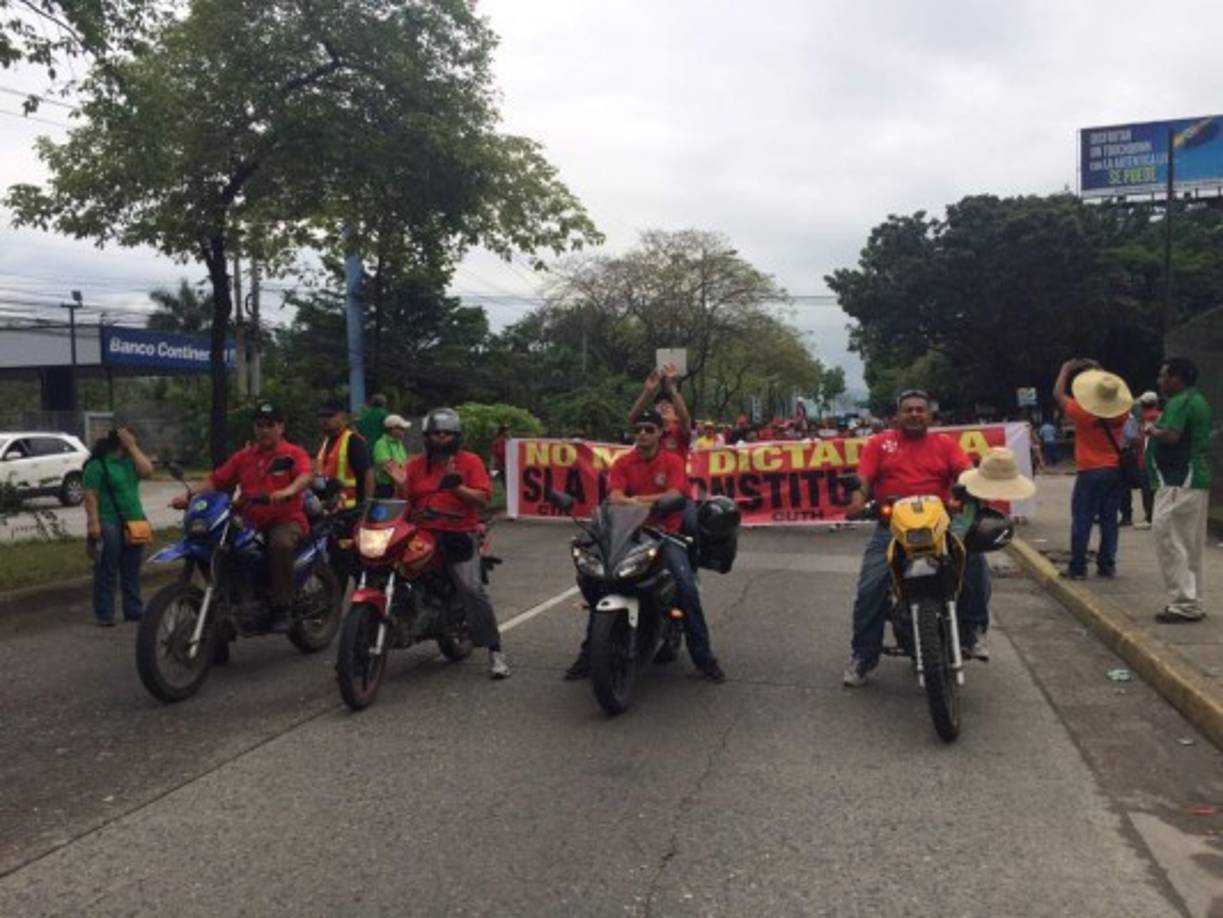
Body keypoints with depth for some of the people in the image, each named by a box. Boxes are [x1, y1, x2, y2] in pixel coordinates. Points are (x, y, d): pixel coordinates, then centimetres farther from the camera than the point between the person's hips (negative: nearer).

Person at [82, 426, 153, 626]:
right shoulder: (97, 464, -9)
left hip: (134, 523, 7)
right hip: (110, 524, -7)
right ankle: (104, 614, 3)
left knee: (132, 571, 12)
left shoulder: (130, 460, 12)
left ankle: (134, 610, 19)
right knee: (107, 572, -2)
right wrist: (94, 523, -19)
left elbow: (147, 471, -4)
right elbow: (91, 497, -12)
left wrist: (133, 448, -5)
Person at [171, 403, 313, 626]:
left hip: (286, 520, -5)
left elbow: (305, 476, -17)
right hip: (251, 523, 5)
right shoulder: (244, 456, 18)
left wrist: (289, 491, -38)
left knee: (281, 544, -36)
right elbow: (216, 480, 12)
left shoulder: (293, 453, 4)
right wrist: (189, 495, -4)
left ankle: (281, 608, -28)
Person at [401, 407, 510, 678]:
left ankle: (495, 651, -10)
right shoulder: (416, 465, 16)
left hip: (460, 534, -4)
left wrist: (456, 486, -16)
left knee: (472, 589, -19)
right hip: (422, 535, 4)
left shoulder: (470, 462, 6)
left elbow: (483, 499, -4)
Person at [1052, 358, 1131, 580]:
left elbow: (1058, 394, -1)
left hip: (1090, 472, -5)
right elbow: (1118, 391, 21)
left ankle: (1077, 568, 1)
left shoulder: (1083, 413, -13)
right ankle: (1107, 565, 14)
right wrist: (1100, 372, 25)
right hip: (1116, 471, 5)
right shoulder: (1120, 412, -1)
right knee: (1109, 520, 10)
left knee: (1082, 521, 0)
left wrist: (1066, 369, 11)